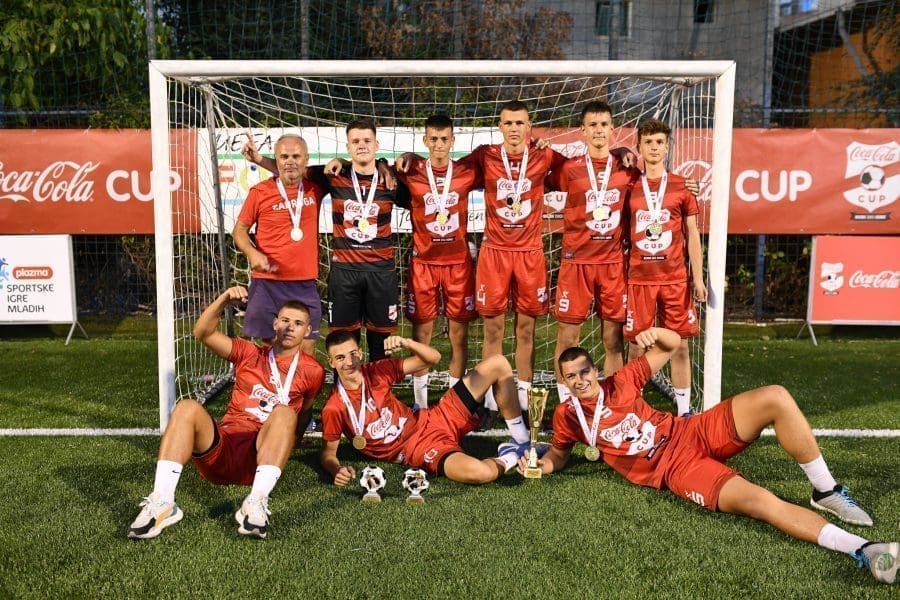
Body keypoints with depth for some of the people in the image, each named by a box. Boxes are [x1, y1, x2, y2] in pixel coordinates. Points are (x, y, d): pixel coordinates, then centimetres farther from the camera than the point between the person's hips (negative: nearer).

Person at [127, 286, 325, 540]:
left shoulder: (312, 371, 12)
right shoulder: (249, 354, 15)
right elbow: (203, 333, 3)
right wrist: (224, 300, -10)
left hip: (260, 455, -2)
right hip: (221, 450, 2)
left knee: (285, 413, -31)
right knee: (187, 407, -26)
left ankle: (256, 503, -42)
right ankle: (162, 503, -36)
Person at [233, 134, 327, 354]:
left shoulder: (316, 187, 3)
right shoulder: (260, 191, -3)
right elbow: (240, 230, 4)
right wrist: (252, 253, -14)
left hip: (305, 285, 2)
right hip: (267, 283, -2)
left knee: (306, 351, 5)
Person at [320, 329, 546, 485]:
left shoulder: (376, 372, -1)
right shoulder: (333, 409, -12)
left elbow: (433, 358, 1)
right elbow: (328, 453, -4)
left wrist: (405, 342, -18)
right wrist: (337, 470, -27)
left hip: (434, 420, 6)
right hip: (419, 449, -6)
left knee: (498, 364, 3)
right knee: (481, 473, -38)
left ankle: (521, 442, 11)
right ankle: (507, 460, 1)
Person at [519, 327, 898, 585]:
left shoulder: (620, 382, 6)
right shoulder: (566, 416, 1)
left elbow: (673, 346, 10)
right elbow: (559, 455, 19)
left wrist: (654, 333, -14)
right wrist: (538, 464, -4)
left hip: (694, 433, 4)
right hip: (677, 470, -4)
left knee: (775, 398, -17)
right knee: (759, 501, -31)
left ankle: (826, 492, -4)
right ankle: (862, 549, -29)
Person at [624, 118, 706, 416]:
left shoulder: (682, 186, 5)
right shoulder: (629, 188, 5)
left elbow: (692, 234, 6)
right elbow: (622, 235, 8)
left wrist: (698, 277, 0)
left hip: (676, 278, 0)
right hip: (639, 278, 0)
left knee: (680, 345, 5)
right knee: (636, 344, 2)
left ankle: (683, 409, 15)